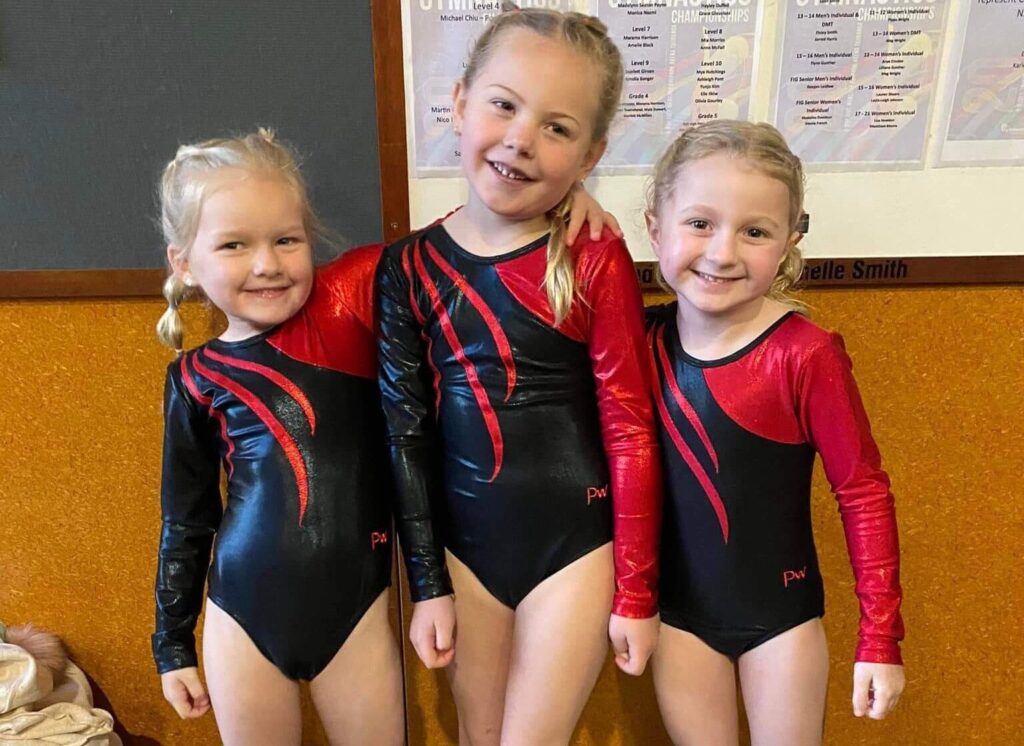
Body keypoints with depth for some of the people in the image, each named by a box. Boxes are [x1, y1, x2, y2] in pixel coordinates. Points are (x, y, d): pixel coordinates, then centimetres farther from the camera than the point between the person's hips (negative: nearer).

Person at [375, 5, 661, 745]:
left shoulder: (596, 262, -13)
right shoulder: (408, 266, -5)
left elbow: (630, 433, -10)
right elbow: (406, 435, -1)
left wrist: (637, 593, -6)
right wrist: (426, 585, 3)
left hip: (574, 546, -3)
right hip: (464, 546, 4)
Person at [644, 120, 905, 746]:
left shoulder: (805, 354, -20)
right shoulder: (644, 337, -9)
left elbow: (864, 494, -13)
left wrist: (881, 640, -9)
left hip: (780, 613, -2)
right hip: (679, 609, 3)